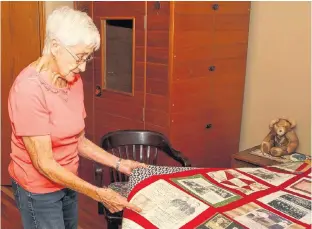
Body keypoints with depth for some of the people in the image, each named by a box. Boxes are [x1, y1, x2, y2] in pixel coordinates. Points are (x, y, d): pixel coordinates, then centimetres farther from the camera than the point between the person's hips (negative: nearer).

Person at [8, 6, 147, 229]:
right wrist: (98, 194, -24)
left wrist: (118, 163, -5)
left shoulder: (74, 81, -3)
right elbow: (44, 164, -24)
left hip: (67, 183, 6)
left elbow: (79, 141, 3)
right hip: (38, 190, -6)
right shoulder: (29, 88, -25)